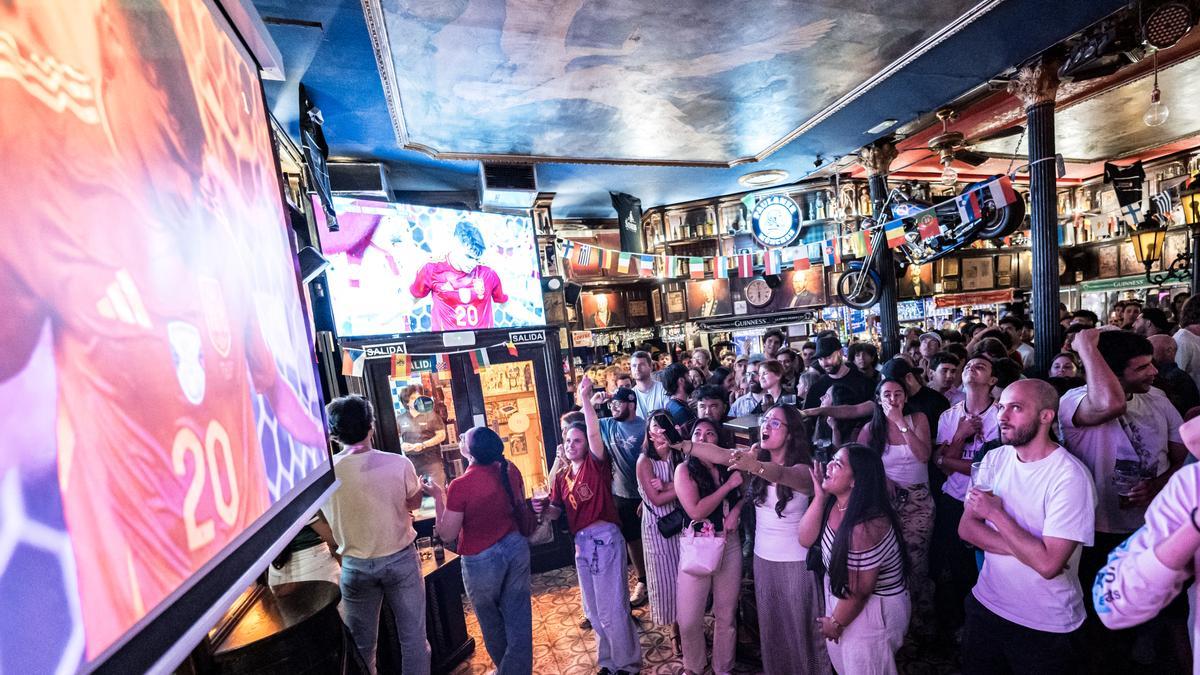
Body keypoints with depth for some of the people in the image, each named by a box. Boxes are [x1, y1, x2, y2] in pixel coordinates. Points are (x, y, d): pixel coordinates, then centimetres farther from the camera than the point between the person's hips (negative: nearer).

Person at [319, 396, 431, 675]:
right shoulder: (398, 464, -19)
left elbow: (328, 526, 0)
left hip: (355, 565, 2)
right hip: (400, 558, -1)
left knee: (362, 644, 20)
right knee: (413, 638, 13)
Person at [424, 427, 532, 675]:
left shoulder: (460, 486, -23)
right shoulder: (510, 469, -8)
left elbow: (447, 534, -13)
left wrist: (438, 497, -6)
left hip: (482, 560, -3)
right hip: (516, 548, 4)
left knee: (492, 622, 23)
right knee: (519, 619, 16)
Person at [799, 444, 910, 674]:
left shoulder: (865, 526, -34)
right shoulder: (834, 503, -9)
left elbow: (859, 591, -24)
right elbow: (806, 539, -11)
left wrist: (836, 622, -7)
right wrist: (818, 498, -19)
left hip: (871, 610, -7)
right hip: (841, 598, 8)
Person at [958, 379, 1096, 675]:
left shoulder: (1070, 476, -21)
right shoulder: (995, 458, -2)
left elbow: (1048, 564, -26)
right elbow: (966, 528, -6)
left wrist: (995, 512, -19)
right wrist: (1022, 548, -19)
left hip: (1046, 627, -5)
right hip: (985, 605, 5)